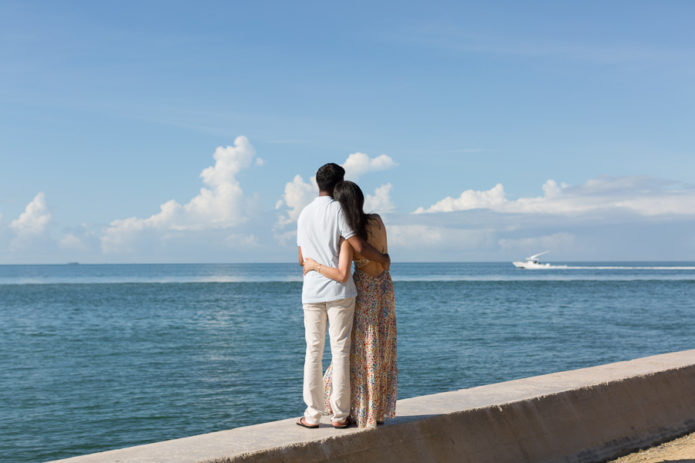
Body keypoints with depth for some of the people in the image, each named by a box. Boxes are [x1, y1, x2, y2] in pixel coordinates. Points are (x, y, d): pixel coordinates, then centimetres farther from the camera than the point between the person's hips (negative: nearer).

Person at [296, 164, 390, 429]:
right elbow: (359, 247, -14)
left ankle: (313, 414, 7)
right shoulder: (337, 210, -6)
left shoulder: (304, 215, 12)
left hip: (311, 291, 5)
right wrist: (383, 259, 3)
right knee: (340, 351, 1)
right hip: (339, 289, -5)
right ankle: (339, 414, 3)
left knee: (313, 352, 7)